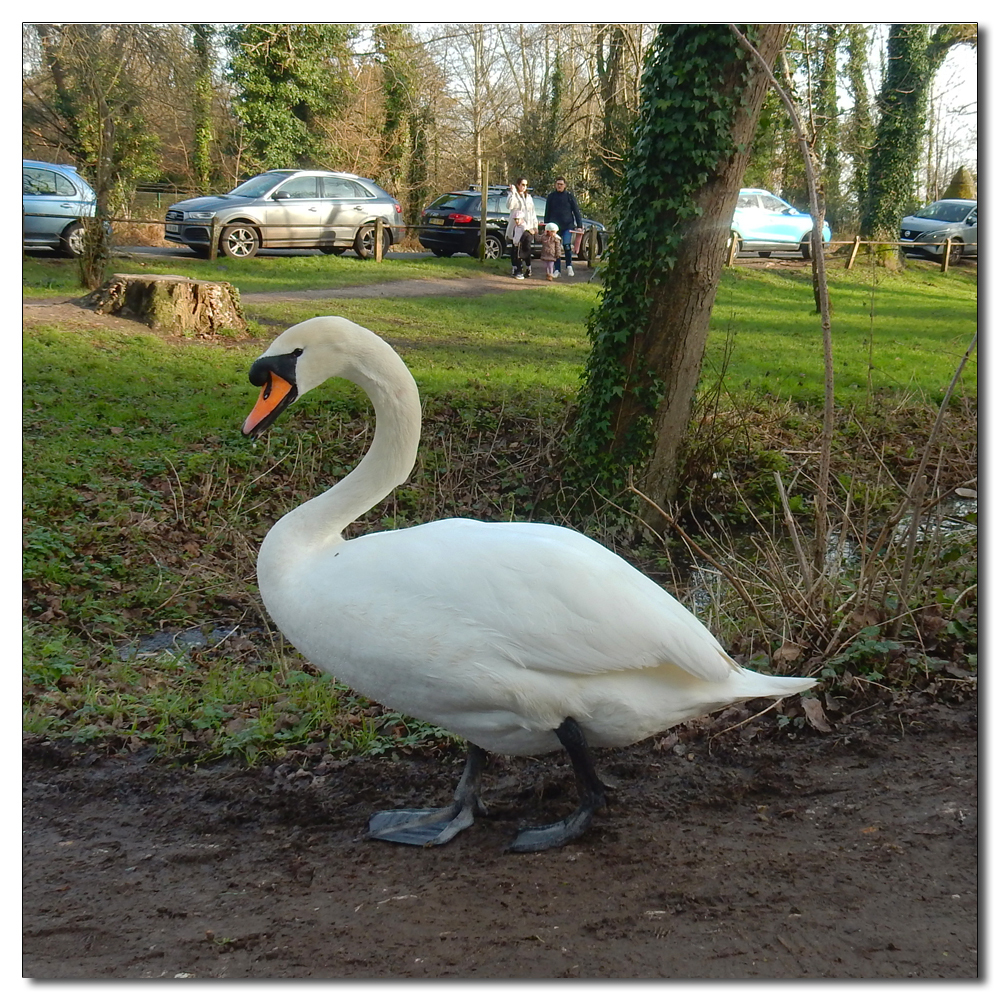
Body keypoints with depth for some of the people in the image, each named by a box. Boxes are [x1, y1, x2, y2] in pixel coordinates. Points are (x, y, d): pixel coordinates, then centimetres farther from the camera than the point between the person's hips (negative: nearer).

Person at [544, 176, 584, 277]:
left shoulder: (569, 195, 2)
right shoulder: (551, 196, 7)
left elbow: (576, 210, 4)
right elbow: (547, 212, 14)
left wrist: (579, 225, -1)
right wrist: (546, 225, 10)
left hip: (567, 225, -2)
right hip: (554, 225, 2)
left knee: (567, 245, -16)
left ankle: (569, 266, 5)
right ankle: (557, 270, 11)